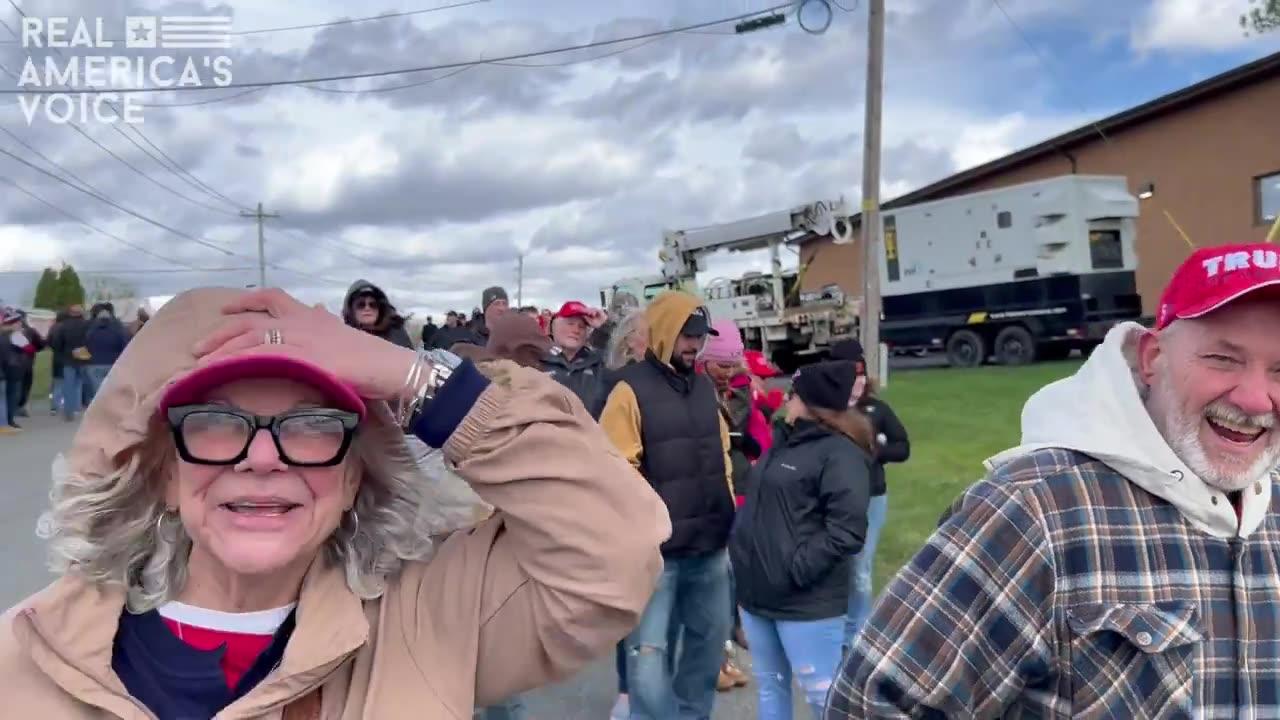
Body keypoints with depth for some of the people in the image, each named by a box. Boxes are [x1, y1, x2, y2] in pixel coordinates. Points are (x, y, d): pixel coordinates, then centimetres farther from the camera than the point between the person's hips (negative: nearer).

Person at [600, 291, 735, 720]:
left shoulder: (704, 387, 12)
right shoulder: (632, 389, -10)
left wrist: (728, 516, 17)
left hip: (711, 544, 7)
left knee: (711, 638, 18)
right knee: (649, 652, -2)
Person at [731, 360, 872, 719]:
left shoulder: (839, 453, -13)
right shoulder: (785, 443, 15)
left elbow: (846, 530, -22)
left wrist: (796, 569, -23)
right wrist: (741, 549, 13)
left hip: (805, 600, -9)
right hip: (757, 592, 9)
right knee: (769, 687, 19)